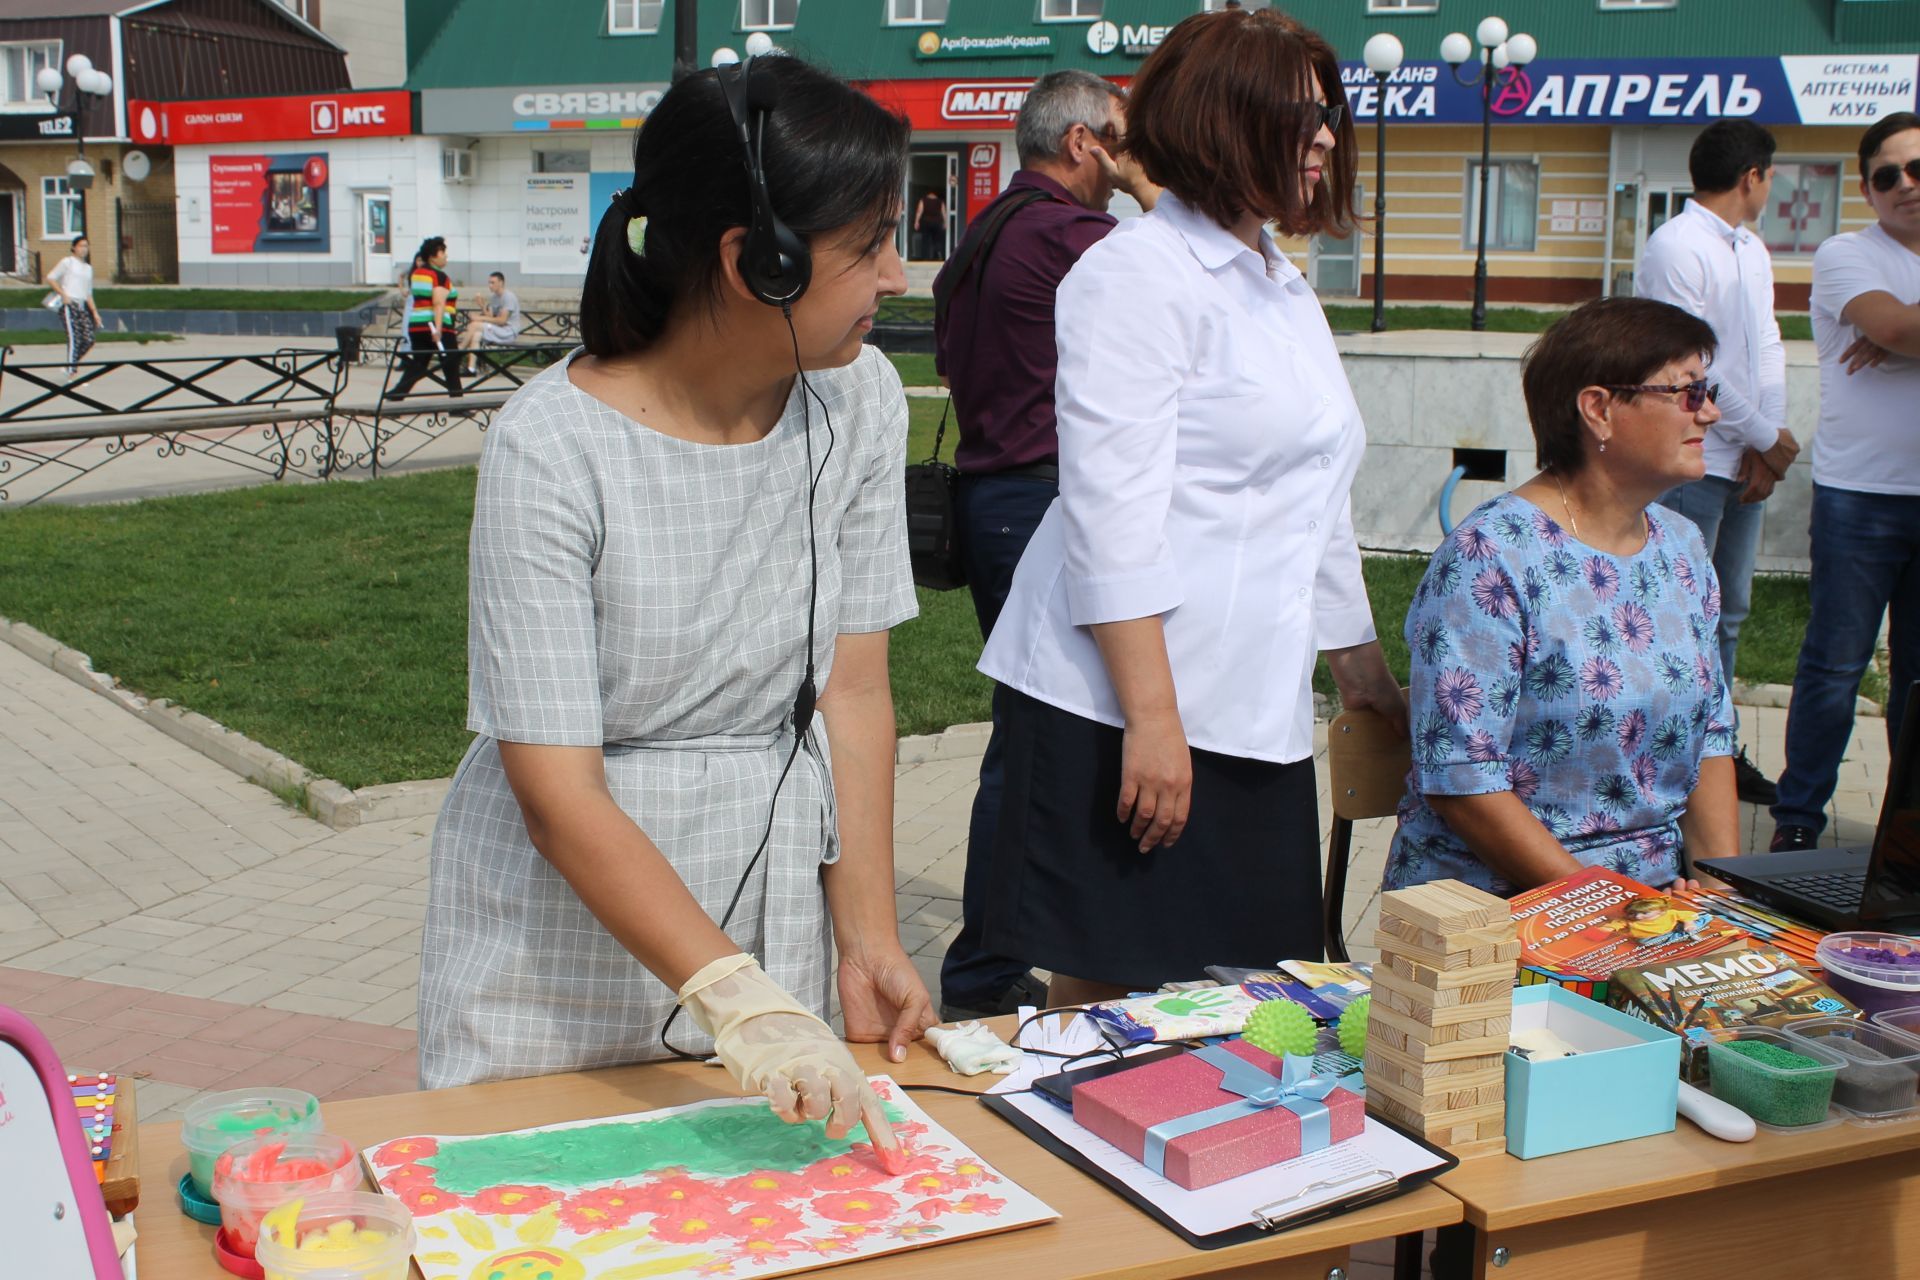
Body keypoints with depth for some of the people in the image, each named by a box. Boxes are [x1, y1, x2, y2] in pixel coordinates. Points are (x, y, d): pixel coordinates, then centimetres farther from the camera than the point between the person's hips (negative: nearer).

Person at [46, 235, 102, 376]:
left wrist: (95, 312, 17)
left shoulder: (88, 268, 22)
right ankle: (72, 372, -12)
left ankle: (72, 365, 13)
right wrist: (63, 294, -10)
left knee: (88, 340, -5)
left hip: (83, 306, 6)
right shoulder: (67, 262, 4)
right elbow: (50, 278, -1)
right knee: (74, 338, -14)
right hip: (69, 305, -6)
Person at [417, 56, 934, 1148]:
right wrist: (735, 999, -33)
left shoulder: (860, 400, -6)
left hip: (771, 905, 4)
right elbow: (558, 794, -24)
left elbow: (854, 692, -3)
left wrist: (868, 940, -9)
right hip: (568, 924, -4)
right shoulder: (552, 449, -22)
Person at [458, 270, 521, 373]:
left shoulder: (508, 297, -12)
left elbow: (502, 320, -18)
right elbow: (490, 317, 8)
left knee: (475, 325, -21)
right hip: (497, 330, 8)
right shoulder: (493, 297, 14)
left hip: (509, 332, -8)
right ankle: (471, 368, -26)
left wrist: (482, 319, -15)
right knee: (476, 335, -19)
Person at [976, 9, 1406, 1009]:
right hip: (1124, 710, -8)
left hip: (1256, 716, 8)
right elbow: (1112, 517, -16)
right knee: (1108, 1007, -2)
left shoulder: (1283, 291, 19)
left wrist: (1367, 678, 28)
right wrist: (1153, 719, -20)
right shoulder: (1137, 274, -8)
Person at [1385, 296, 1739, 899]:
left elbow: (1712, 735, 15)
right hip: (1494, 899, -7)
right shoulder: (1488, 557, -14)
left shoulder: (1685, 548, 11)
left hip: (1659, 891, 7)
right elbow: (1459, 782, -17)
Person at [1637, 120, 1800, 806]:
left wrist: (1766, 446, -1)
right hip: (1693, 460, -9)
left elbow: (1766, 348, 12)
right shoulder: (1676, 248, -11)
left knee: (1728, 613, 14)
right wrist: (1766, 435, -9)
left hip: (1747, 462, 9)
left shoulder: (1752, 251, 16)